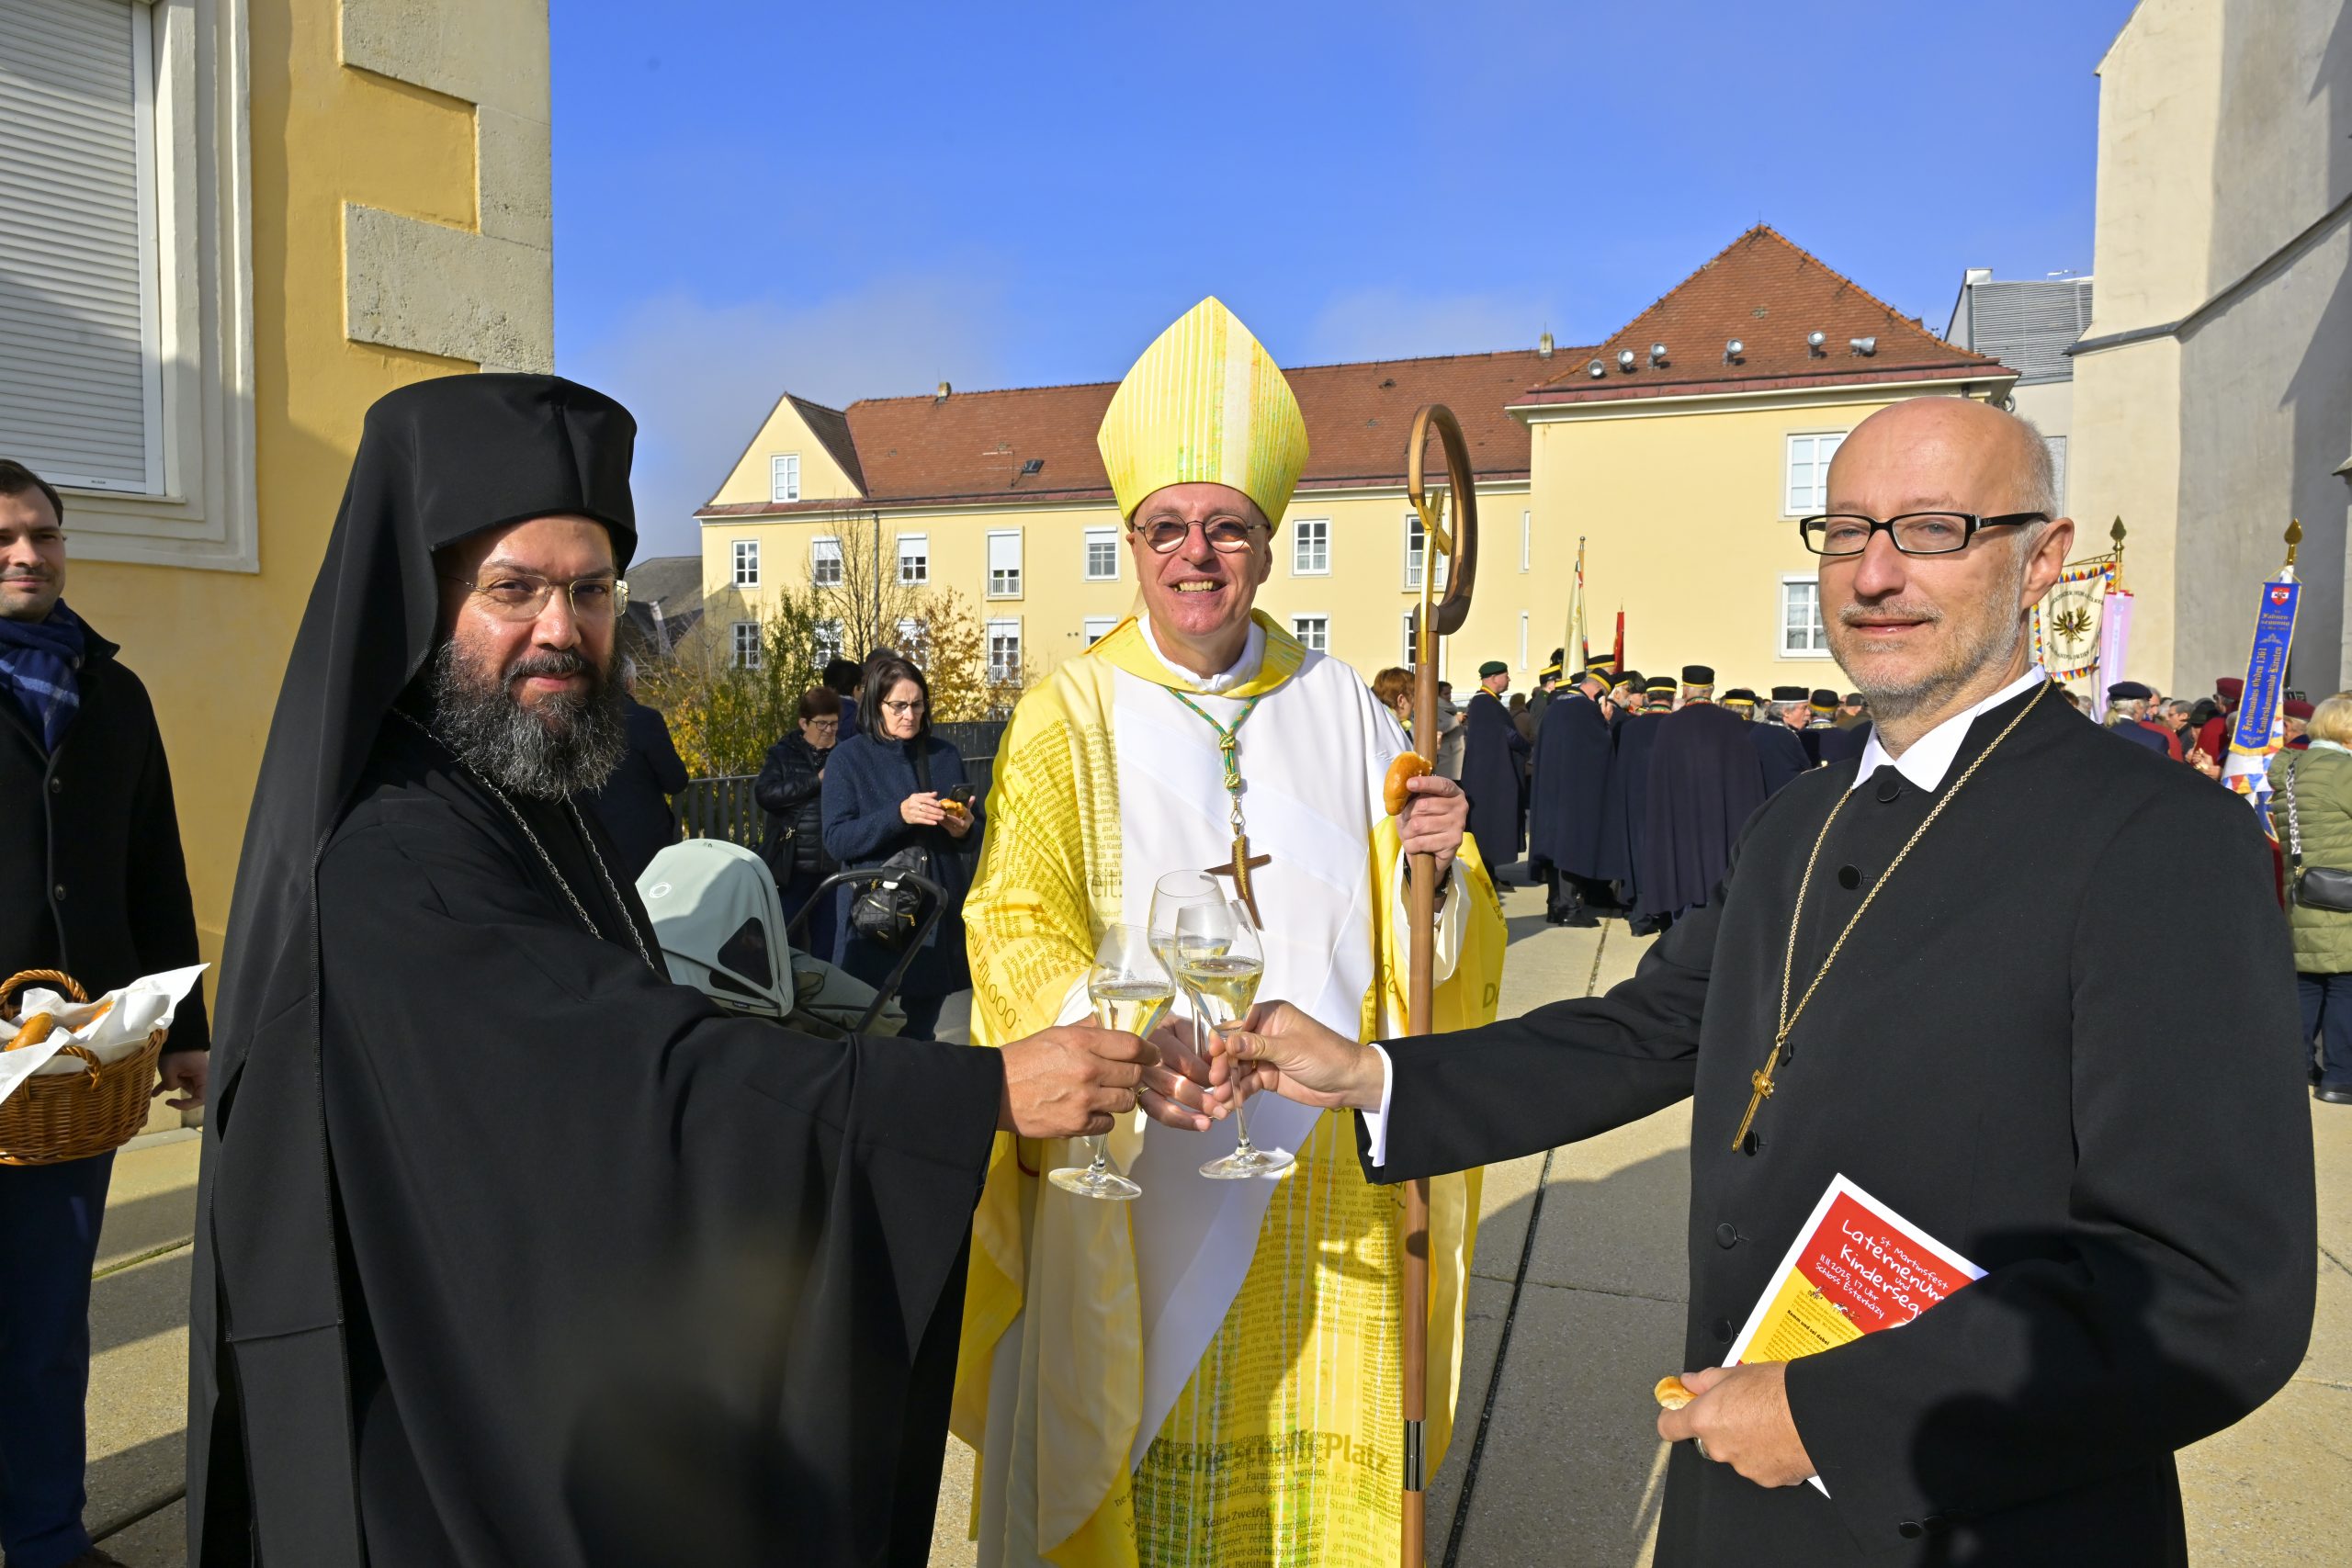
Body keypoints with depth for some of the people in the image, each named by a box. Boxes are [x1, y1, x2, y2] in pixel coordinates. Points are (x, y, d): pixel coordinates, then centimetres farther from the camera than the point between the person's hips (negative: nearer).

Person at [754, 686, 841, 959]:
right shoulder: (784, 754, 4)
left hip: (834, 867, 1)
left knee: (828, 945, 9)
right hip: (791, 868, -1)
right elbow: (764, 793, -12)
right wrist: (817, 780, -15)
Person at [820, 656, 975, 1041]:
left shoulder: (945, 755, 8)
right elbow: (837, 840, -10)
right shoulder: (848, 758, -1)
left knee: (921, 1032, 10)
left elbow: (979, 829, 12)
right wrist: (898, 815, -23)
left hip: (940, 917, 3)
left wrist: (965, 829, -12)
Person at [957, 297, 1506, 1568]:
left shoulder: (1342, 710, 4)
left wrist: (1437, 867, -16)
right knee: (1140, 1452, 8)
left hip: (1321, 1175, 2)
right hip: (1136, 1167, -2)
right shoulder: (1069, 718, -3)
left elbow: (1416, 948, 6)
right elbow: (1016, 929, -12)